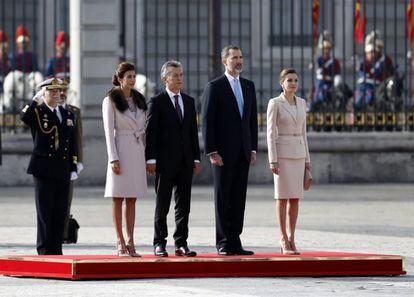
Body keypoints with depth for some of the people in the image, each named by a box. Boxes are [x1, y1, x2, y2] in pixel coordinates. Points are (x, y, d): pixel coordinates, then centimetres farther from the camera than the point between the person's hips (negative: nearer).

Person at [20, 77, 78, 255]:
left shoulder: (68, 115, 15)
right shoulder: (37, 112, 1)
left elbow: (72, 145, 16)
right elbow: (24, 116, -26)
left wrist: (73, 169, 11)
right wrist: (37, 100, -18)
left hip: (63, 171, 5)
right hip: (43, 169, -5)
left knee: (60, 213, 5)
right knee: (45, 212, -2)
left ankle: (56, 250, 11)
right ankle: (44, 250, 2)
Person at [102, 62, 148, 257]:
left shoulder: (139, 100, 13)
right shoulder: (111, 100, -3)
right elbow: (109, 131, -7)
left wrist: (146, 155, 10)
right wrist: (113, 158, -14)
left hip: (137, 151, 5)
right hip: (120, 149, -5)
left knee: (132, 199, 6)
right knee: (118, 198, -2)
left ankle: (130, 241, 7)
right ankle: (121, 242, -2)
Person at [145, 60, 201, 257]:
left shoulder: (189, 101, 13)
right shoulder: (157, 102, -3)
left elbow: (193, 132, 14)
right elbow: (150, 132, -6)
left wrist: (196, 158, 9)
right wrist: (151, 159, -13)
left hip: (185, 161, 5)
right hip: (165, 160, -5)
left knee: (184, 205, 4)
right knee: (162, 205, 1)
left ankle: (181, 243, 8)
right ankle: (159, 243, 7)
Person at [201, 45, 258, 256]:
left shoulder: (248, 86, 13)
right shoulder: (214, 87, -4)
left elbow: (253, 119, 15)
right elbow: (207, 121, -7)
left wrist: (253, 148, 8)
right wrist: (211, 152, -13)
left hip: (243, 152, 5)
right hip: (223, 152, -5)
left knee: (238, 199, 4)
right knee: (223, 198, -1)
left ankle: (234, 242, 7)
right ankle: (223, 243, 3)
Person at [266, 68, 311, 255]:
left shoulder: (301, 103, 12)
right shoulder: (274, 103, -6)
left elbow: (303, 132, 15)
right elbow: (271, 133, -9)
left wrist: (307, 158, 12)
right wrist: (272, 160, -15)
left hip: (298, 153, 6)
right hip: (282, 152, -6)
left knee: (295, 198, 4)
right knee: (283, 196, -6)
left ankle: (291, 239, 10)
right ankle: (284, 241, -1)